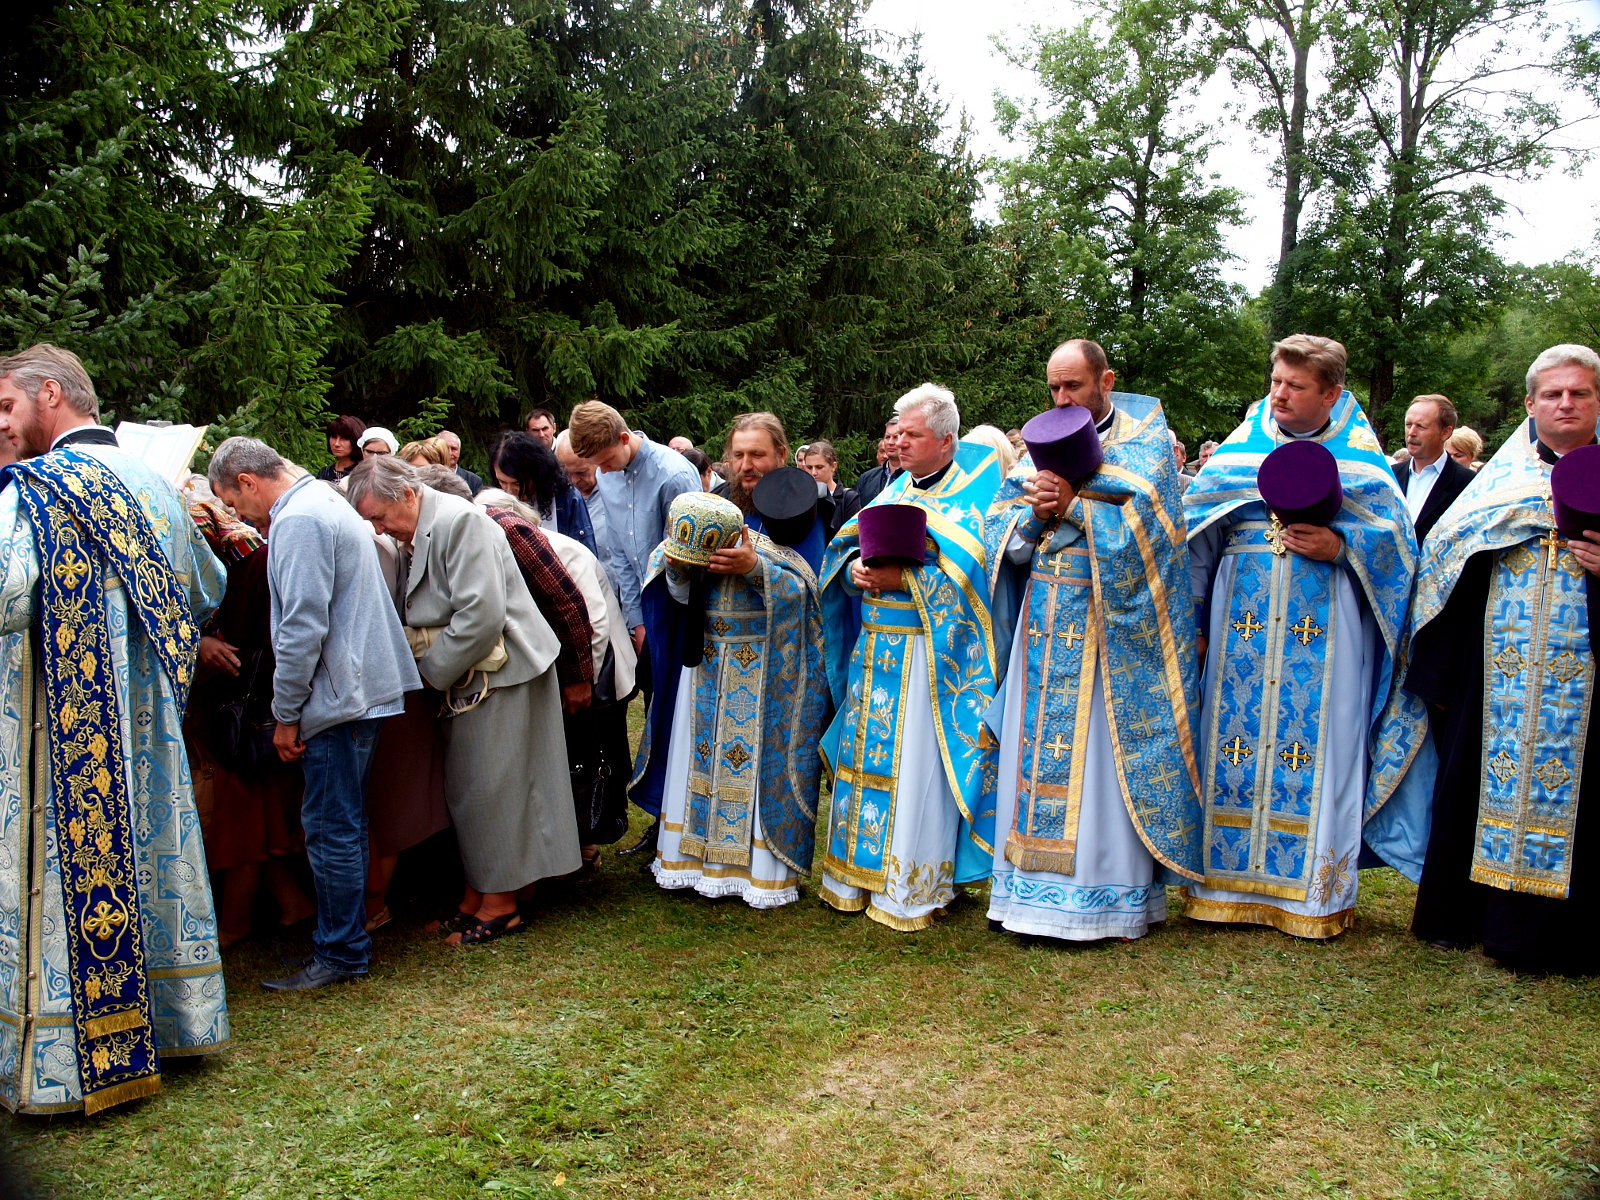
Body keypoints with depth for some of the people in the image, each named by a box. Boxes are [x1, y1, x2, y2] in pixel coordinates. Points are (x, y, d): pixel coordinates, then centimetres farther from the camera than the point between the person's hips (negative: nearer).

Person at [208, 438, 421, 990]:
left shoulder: (297, 521, -15)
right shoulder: (325, 500, 17)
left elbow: (303, 626, -20)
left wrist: (285, 711, -13)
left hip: (337, 695, -11)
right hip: (363, 688, 11)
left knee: (330, 828, -2)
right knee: (342, 824, 16)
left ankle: (341, 954, 7)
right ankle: (344, 937, 26)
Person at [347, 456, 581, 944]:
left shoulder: (458, 521, -17)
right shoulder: (421, 533, 11)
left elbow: (481, 616, -25)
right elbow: (425, 620, 17)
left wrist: (432, 671, -15)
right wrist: (433, 670, 1)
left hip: (499, 675, -9)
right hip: (468, 678, 9)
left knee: (490, 788, -1)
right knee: (466, 789, 12)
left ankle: (501, 904, 12)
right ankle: (476, 894, 24)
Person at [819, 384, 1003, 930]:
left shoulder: (972, 492, -3)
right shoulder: (894, 491, 16)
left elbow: (965, 569, -16)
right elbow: (847, 544, 11)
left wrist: (902, 578, -23)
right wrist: (857, 568, -11)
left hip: (930, 652, -6)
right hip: (874, 646, 6)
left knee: (916, 761, -3)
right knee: (867, 755, 10)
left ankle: (913, 887, 9)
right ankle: (861, 873, 23)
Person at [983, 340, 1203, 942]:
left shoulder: (1145, 436, 2)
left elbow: (1140, 520, -13)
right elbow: (1001, 531, 7)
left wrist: (1071, 505, -16)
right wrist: (1036, 512, -12)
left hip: (1112, 628, -4)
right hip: (1045, 622, 5)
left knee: (1106, 756, -3)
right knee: (1039, 751, 4)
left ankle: (1115, 896, 7)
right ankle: (1037, 887, 14)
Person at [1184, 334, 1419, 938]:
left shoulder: (1360, 459, 5)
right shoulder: (1237, 450, 10)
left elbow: (1396, 538, 2)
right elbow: (1195, 533, 12)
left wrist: (1340, 546, -15)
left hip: (1323, 633, -2)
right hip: (1241, 626, 2)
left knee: (1316, 747, 0)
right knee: (1234, 735, 4)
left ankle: (1312, 892, 12)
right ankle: (1230, 877, 15)